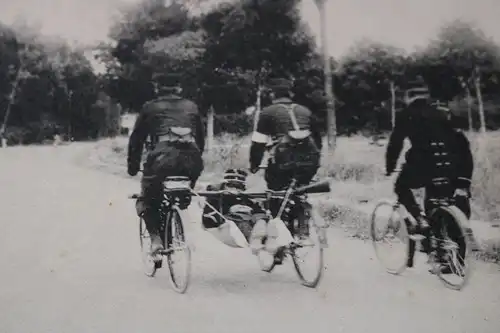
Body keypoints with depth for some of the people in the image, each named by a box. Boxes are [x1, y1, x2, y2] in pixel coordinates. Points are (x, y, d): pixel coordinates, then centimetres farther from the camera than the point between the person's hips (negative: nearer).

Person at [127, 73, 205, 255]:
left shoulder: (150, 107, 18)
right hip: (191, 160, 3)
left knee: (147, 202, 15)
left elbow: (136, 139, 19)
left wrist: (132, 165, 28)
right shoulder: (191, 107, 25)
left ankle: (156, 238, -4)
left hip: (162, 158, -3)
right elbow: (201, 138, 27)